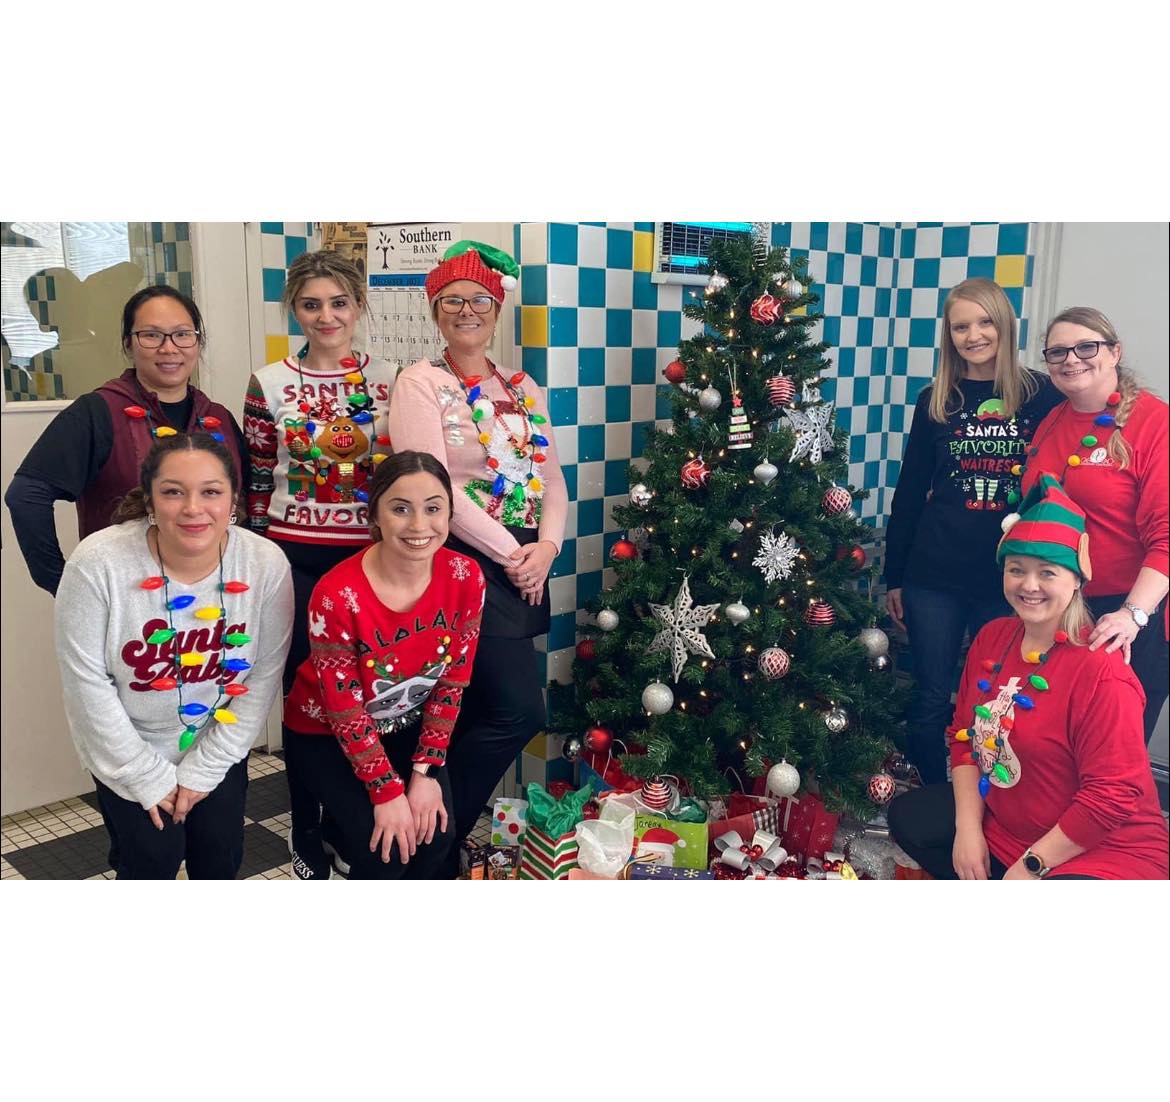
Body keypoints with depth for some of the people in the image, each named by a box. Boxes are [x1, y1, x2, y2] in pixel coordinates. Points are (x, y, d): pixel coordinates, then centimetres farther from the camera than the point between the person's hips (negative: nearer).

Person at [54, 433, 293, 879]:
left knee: (221, 855, 10)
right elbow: (87, 683, -18)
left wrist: (203, 770, -9)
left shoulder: (266, 564, -21)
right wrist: (149, 776, -13)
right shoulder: (98, 562, -26)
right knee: (154, 856, 0)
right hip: (129, 750, -2)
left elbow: (264, 676, -13)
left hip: (219, 744, 2)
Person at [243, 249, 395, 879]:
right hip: (297, 560, 0)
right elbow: (258, 481, 4)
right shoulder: (269, 385, 0)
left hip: (369, 555, 1)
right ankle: (308, 840, 27)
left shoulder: (389, 381, 3)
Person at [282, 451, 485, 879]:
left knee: (435, 834, -11)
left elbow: (453, 683, -9)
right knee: (386, 848, -16)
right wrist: (387, 792, -18)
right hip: (325, 734, -4)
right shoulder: (337, 595, -30)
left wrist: (424, 772, -10)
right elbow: (344, 711, -21)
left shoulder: (466, 578, -18)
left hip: (408, 730, 4)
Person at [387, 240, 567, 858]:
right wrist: (510, 556, -14)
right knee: (519, 710, -10)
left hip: (524, 565, 6)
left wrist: (546, 545, -7)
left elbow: (551, 479, 12)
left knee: (476, 710, 11)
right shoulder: (421, 384, -3)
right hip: (461, 562, -6)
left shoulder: (522, 389, 15)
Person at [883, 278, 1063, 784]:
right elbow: (909, 493, 7)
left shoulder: (1042, 395, 0)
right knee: (932, 699, 8)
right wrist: (894, 577, 6)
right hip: (935, 576, 1)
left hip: (1012, 579, -1)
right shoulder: (935, 402, 4)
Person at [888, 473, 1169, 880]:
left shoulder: (1102, 670, -23)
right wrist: (968, 827, -6)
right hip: (1001, 826, 8)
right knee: (909, 817, 0)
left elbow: (1112, 796, -23)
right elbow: (964, 736, 4)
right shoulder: (992, 637, -1)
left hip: (1102, 850, -7)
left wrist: (1032, 865, -17)